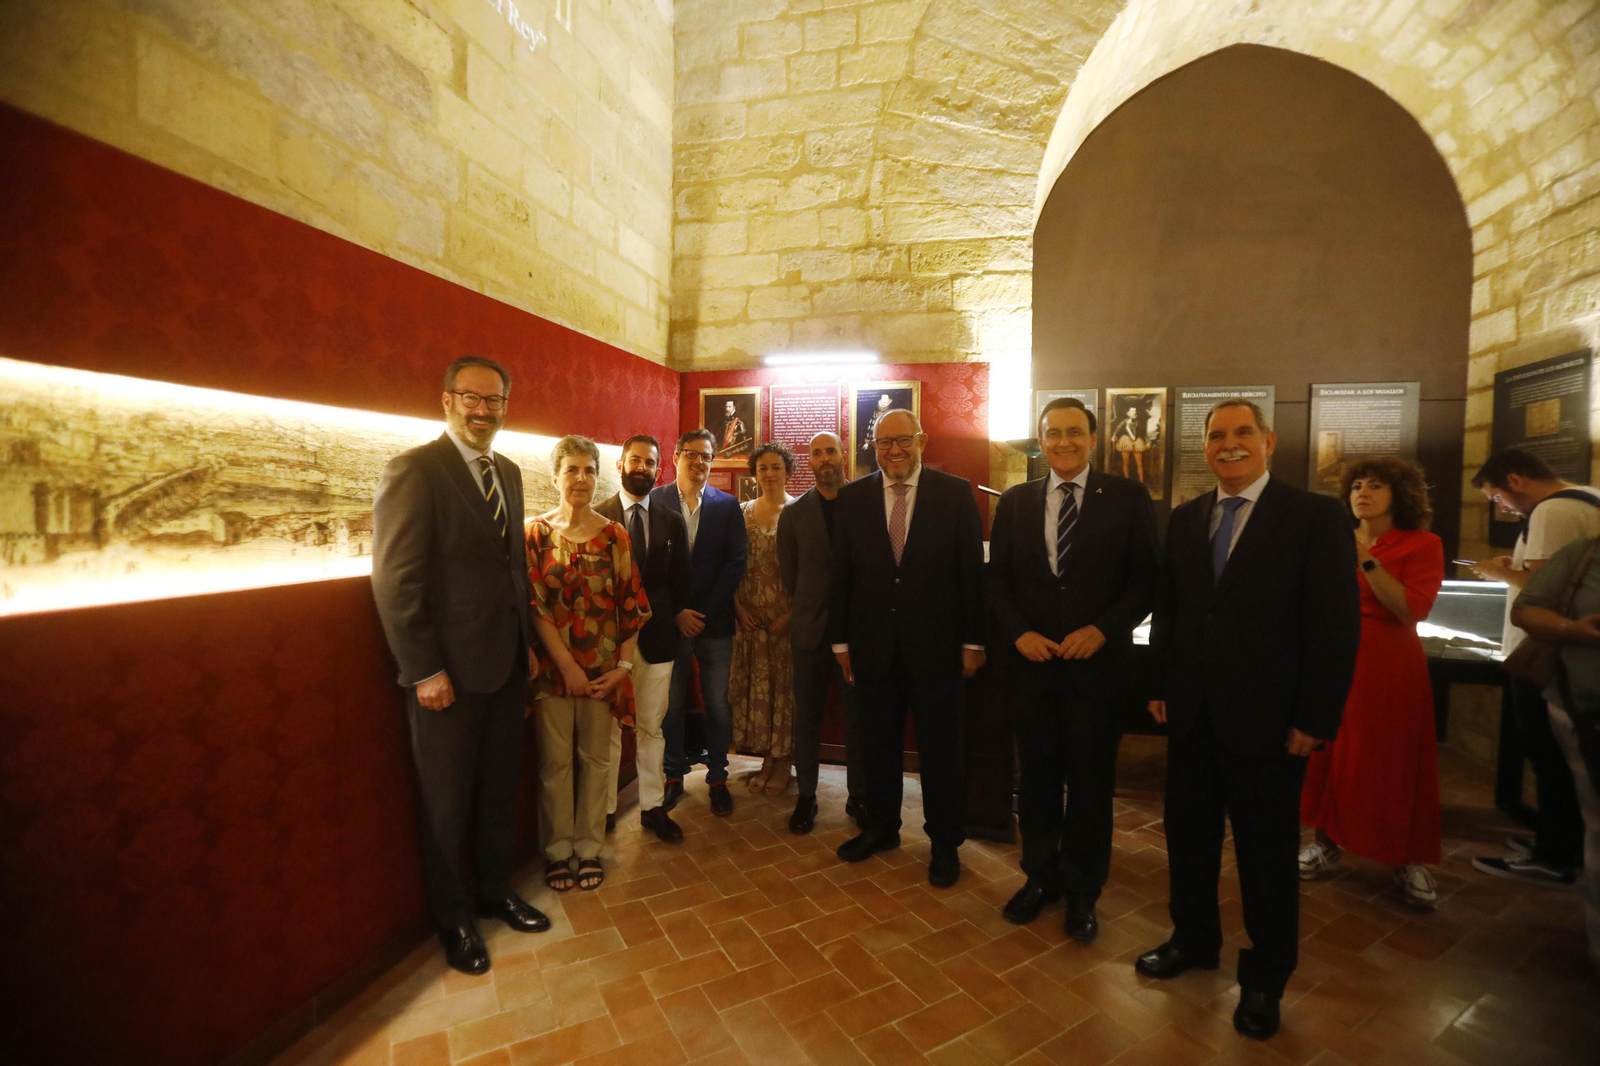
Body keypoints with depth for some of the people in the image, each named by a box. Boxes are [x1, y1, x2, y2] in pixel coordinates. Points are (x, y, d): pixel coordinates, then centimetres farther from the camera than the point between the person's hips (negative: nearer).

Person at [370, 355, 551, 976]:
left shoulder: (509, 473, 10)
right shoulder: (414, 469, -12)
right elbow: (394, 577, -16)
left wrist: (527, 643, 10)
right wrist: (424, 671, -17)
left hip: (507, 664, 6)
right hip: (448, 671, -6)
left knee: (499, 791, 20)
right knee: (446, 803, 13)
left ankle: (494, 891, 41)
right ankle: (453, 919, 34)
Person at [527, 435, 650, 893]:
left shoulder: (614, 534, 1)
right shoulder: (537, 532, -2)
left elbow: (631, 603, 0)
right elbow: (534, 605, -7)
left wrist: (624, 665, -7)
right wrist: (567, 666, -12)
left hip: (603, 667, 1)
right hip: (553, 664, -1)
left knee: (596, 757, 12)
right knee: (555, 760, 9)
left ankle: (589, 847, 30)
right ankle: (557, 849, 30)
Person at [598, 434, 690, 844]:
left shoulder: (672, 521, 7)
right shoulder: (596, 517, -3)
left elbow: (680, 580, 8)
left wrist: (672, 619, -2)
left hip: (657, 636, 3)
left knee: (652, 728, 13)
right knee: (608, 729, 8)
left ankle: (652, 806, 27)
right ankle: (604, 810, 24)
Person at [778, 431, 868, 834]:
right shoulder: (794, 513, 4)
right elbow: (787, 574, 10)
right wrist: (795, 622, 9)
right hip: (810, 629, 1)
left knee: (858, 715, 8)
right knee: (807, 715, 10)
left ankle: (858, 796, 25)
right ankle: (806, 797, 25)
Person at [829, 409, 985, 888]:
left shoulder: (955, 493, -4)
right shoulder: (852, 497, 2)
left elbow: (971, 570, -3)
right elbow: (841, 574, 3)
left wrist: (972, 641, -4)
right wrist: (840, 640, 4)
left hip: (936, 647, -2)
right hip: (873, 647, 2)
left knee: (940, 750, 12)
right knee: (877, 745, 17)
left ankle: (945, 843, 32)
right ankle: (881, 827, 39)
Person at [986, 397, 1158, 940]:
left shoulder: (1127, 497, -1)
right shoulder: (1014, 502, 5)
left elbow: (1146, 578, -3)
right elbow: (995, 578, 6)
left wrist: (1102, 629, -14)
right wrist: (1019, 633, -8)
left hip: (1098, 663, -2)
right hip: (1033, 661, 2)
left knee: (1091, 782, 11)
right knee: (1037, 776, 14)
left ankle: (1082, 890, 31)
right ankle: (1040, 876, 34)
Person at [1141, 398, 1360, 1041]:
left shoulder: (1317, 518, -7)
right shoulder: (1184, 520, 7)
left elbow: (1336, 625, -9)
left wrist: (1314, 720, -11)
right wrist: (1159, 685, 6)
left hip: (1266, 721, -4)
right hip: (1191, 715, 4)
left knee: (1266, 854, 12)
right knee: (1188, 835, 16)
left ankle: (1264, 979, 33)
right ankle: (1193, 940, 39)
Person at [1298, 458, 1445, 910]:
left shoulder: (1421, 545, 0)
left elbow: (1411, 610, -14)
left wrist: (1366, 560, -18)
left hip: (1387, 666, -3)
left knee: (1391, 763, 3)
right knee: (1328, 754, 7)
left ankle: (1407, 861, 20)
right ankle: (1326, 844, 21)